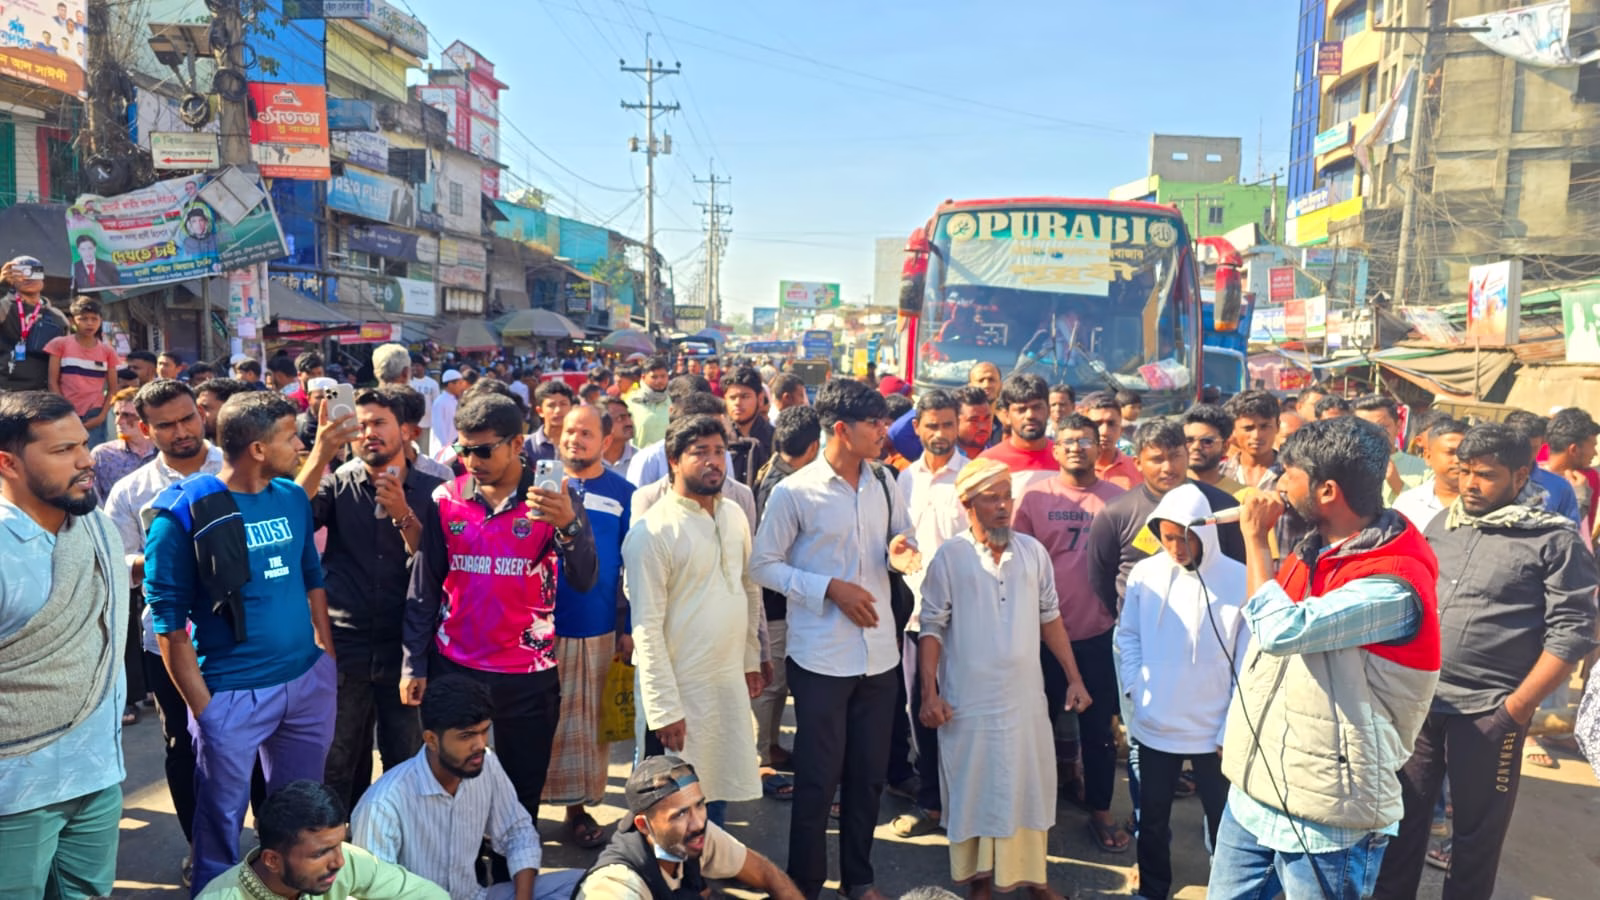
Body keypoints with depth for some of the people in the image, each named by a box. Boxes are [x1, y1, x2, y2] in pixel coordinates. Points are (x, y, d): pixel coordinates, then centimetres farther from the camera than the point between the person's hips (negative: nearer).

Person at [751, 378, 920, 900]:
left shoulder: (883, 483, 5)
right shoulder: (793, 492, -11)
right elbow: (763, 565, -7)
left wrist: (898, 553, -8)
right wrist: (830, 588, -16)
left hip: (879, 652, 5)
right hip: (821, 656, -5)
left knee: (869, 773, 15)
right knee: (818, 778, 5)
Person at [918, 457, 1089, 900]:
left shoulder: (1033, 551, 2)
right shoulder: (950, 556, -8)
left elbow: (1049, 617, 9)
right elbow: (932, 627, -7)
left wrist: (1074, 678, 7)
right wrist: (929, 692, -12)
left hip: (1025, 696, 3)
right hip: (970, 701, -3)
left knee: (1030, 784, 12)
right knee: (974, 788, 10)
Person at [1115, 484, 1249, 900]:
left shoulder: (1239, 579, -12)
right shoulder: (1144, 573, -5)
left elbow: (1249, 660, -8)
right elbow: (1127, 637, 7)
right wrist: (1134, 689, -4)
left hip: (1213, 729, -2)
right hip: (1154, 725, 3)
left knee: (1223, 819, 13)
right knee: (1152, 818, 17)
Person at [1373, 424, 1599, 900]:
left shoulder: (1555, 540, -8)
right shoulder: (1442, 524, 8)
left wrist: (1517, 708, -13)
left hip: (1488, 712, -5)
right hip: (1417, 700, 5)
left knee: (1477, 828, 11)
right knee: (1403, 811, 15)